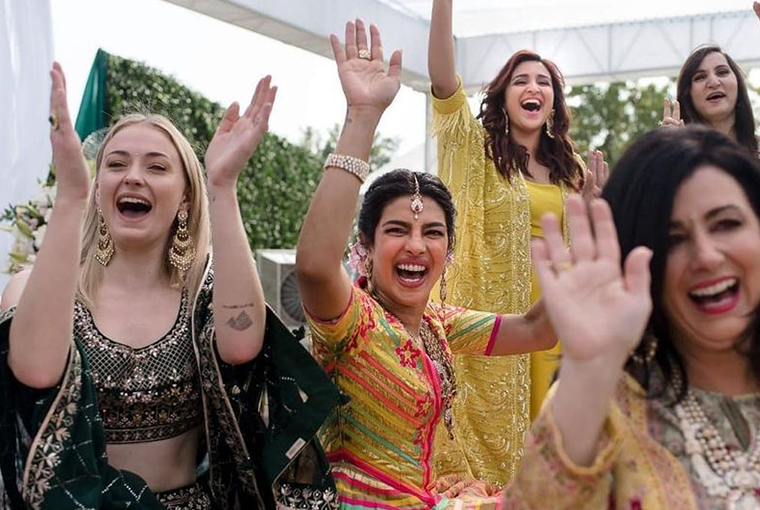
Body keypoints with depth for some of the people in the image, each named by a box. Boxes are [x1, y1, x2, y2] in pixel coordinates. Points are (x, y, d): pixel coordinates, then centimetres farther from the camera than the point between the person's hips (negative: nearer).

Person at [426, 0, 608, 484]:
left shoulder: (570, 167, 12)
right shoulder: (479, 149, 0)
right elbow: (443, 81, -16)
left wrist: (594, 199, -3)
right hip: (489, 312, -4)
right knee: (490, 427, 2)